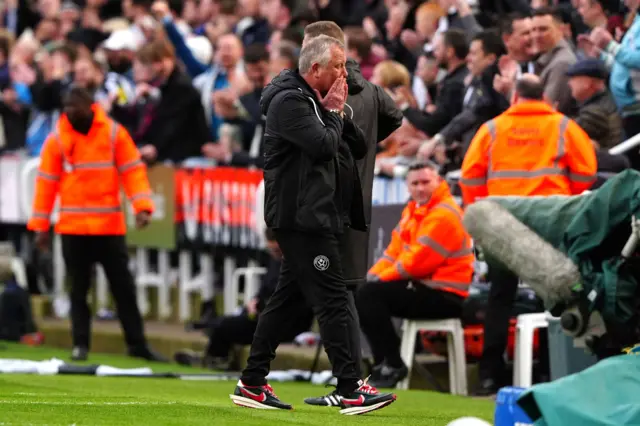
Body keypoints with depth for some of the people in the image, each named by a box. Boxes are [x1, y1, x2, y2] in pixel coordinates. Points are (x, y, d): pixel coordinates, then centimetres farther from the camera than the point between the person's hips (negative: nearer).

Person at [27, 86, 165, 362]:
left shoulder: (114, 133, -1)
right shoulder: (57, 140, 0)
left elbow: (132, 171, -4)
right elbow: (46, 182, 1)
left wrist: (142, 206, -17)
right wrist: (40, 225, -1)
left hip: (110, 225, 0)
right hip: (72, 226, 0)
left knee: (123, 287, 4)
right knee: (79, 288, 5)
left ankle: (136, 344, 10)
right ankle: (80, 344, 12)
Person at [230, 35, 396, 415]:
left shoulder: (313, 100, 18)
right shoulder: (289, 101, -12)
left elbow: (358, 144, 17)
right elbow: (323, 145, -23)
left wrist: (338, 113, 1)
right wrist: (334, 112, -7)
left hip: (311, 216, 10)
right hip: (301, 216, -10)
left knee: (287, 298, 11)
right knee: (333, 298, -11)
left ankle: (252, 384, 15)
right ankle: (350, 390, -12)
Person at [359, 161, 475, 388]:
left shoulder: (444, 215, -17)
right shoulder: (413, 210, 15)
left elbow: (418, 261, -20)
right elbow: (395, 250, 16)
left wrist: (382, 278, -10)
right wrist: (373, 274, -1)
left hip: (446, 296, -10)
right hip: (422, 286, 10)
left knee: (369, 295, -20)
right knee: (361, 294, 7)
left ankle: (393, 365, -15)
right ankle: (382, 362, 5)